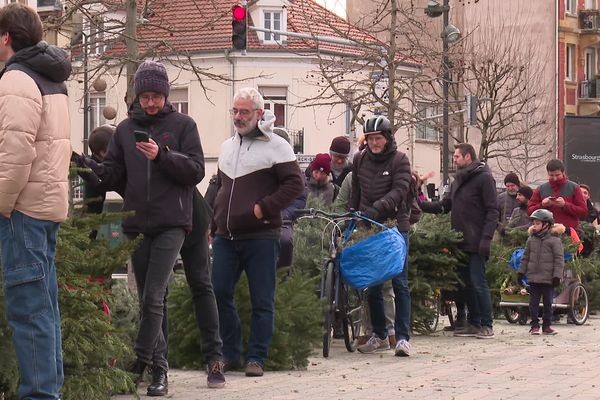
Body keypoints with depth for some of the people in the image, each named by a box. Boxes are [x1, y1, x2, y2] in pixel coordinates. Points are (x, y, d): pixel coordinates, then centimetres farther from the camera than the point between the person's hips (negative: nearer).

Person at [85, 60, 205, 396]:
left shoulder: (183, 125, 3)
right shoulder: (126, 129, 12)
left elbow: (196, 170, -4)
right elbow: (114, 174, 11)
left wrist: (162, 156, -17)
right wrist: (89, 166, -9)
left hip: (171, 224, -4)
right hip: (137, 225, 4)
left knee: (153, 298, -13)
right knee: (149, 300, 7)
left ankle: (140, 363, -8)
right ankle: (160, 367, 13)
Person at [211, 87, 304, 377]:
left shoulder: (276, 146, -3)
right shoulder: (227, 147, 17)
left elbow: (295, 184, -8)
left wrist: (264, 208, -16)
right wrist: (213, 226, 19)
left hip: (261, 237, -6)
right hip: (225, 238, 6)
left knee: (262, 301, -1)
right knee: (218, 293, 1)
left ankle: (256, 358, 6)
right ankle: (231, 353, 13)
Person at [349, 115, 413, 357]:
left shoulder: (399, 160, -3)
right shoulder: (360, 160, 10)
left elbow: (400, 190, -16)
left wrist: (377, 207, -28)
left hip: (395, 225, -4)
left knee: (400, 283, -5)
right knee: (372, 284, 7)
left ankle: (402, 337, -6)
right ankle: (379, 335, 17)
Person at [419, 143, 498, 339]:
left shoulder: (484, 178, -6)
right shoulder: (458, 181, 19)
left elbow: (492, 211, -11)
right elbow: (443, 205, 16)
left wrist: (486, 239, -18)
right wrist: (420, 204, 3)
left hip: (476, 243, -8)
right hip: (460, 242, 8)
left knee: (478, 283, -8)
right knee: (467, 283, 10)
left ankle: (486, 325, -3)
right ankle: (473, 323, 16)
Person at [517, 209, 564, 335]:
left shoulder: (554, 240, -6)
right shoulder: (531, 239, 8)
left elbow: (559, 259, -6)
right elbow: (525, 257, 16)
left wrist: (557, 276, -11)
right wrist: (521, 272, 12)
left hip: (548, 278, -3)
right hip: (533, 277, 4)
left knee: (547, 303, 5)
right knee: (533, 303, 3)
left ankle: (546, 326, 13)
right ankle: (535, 325, 9)